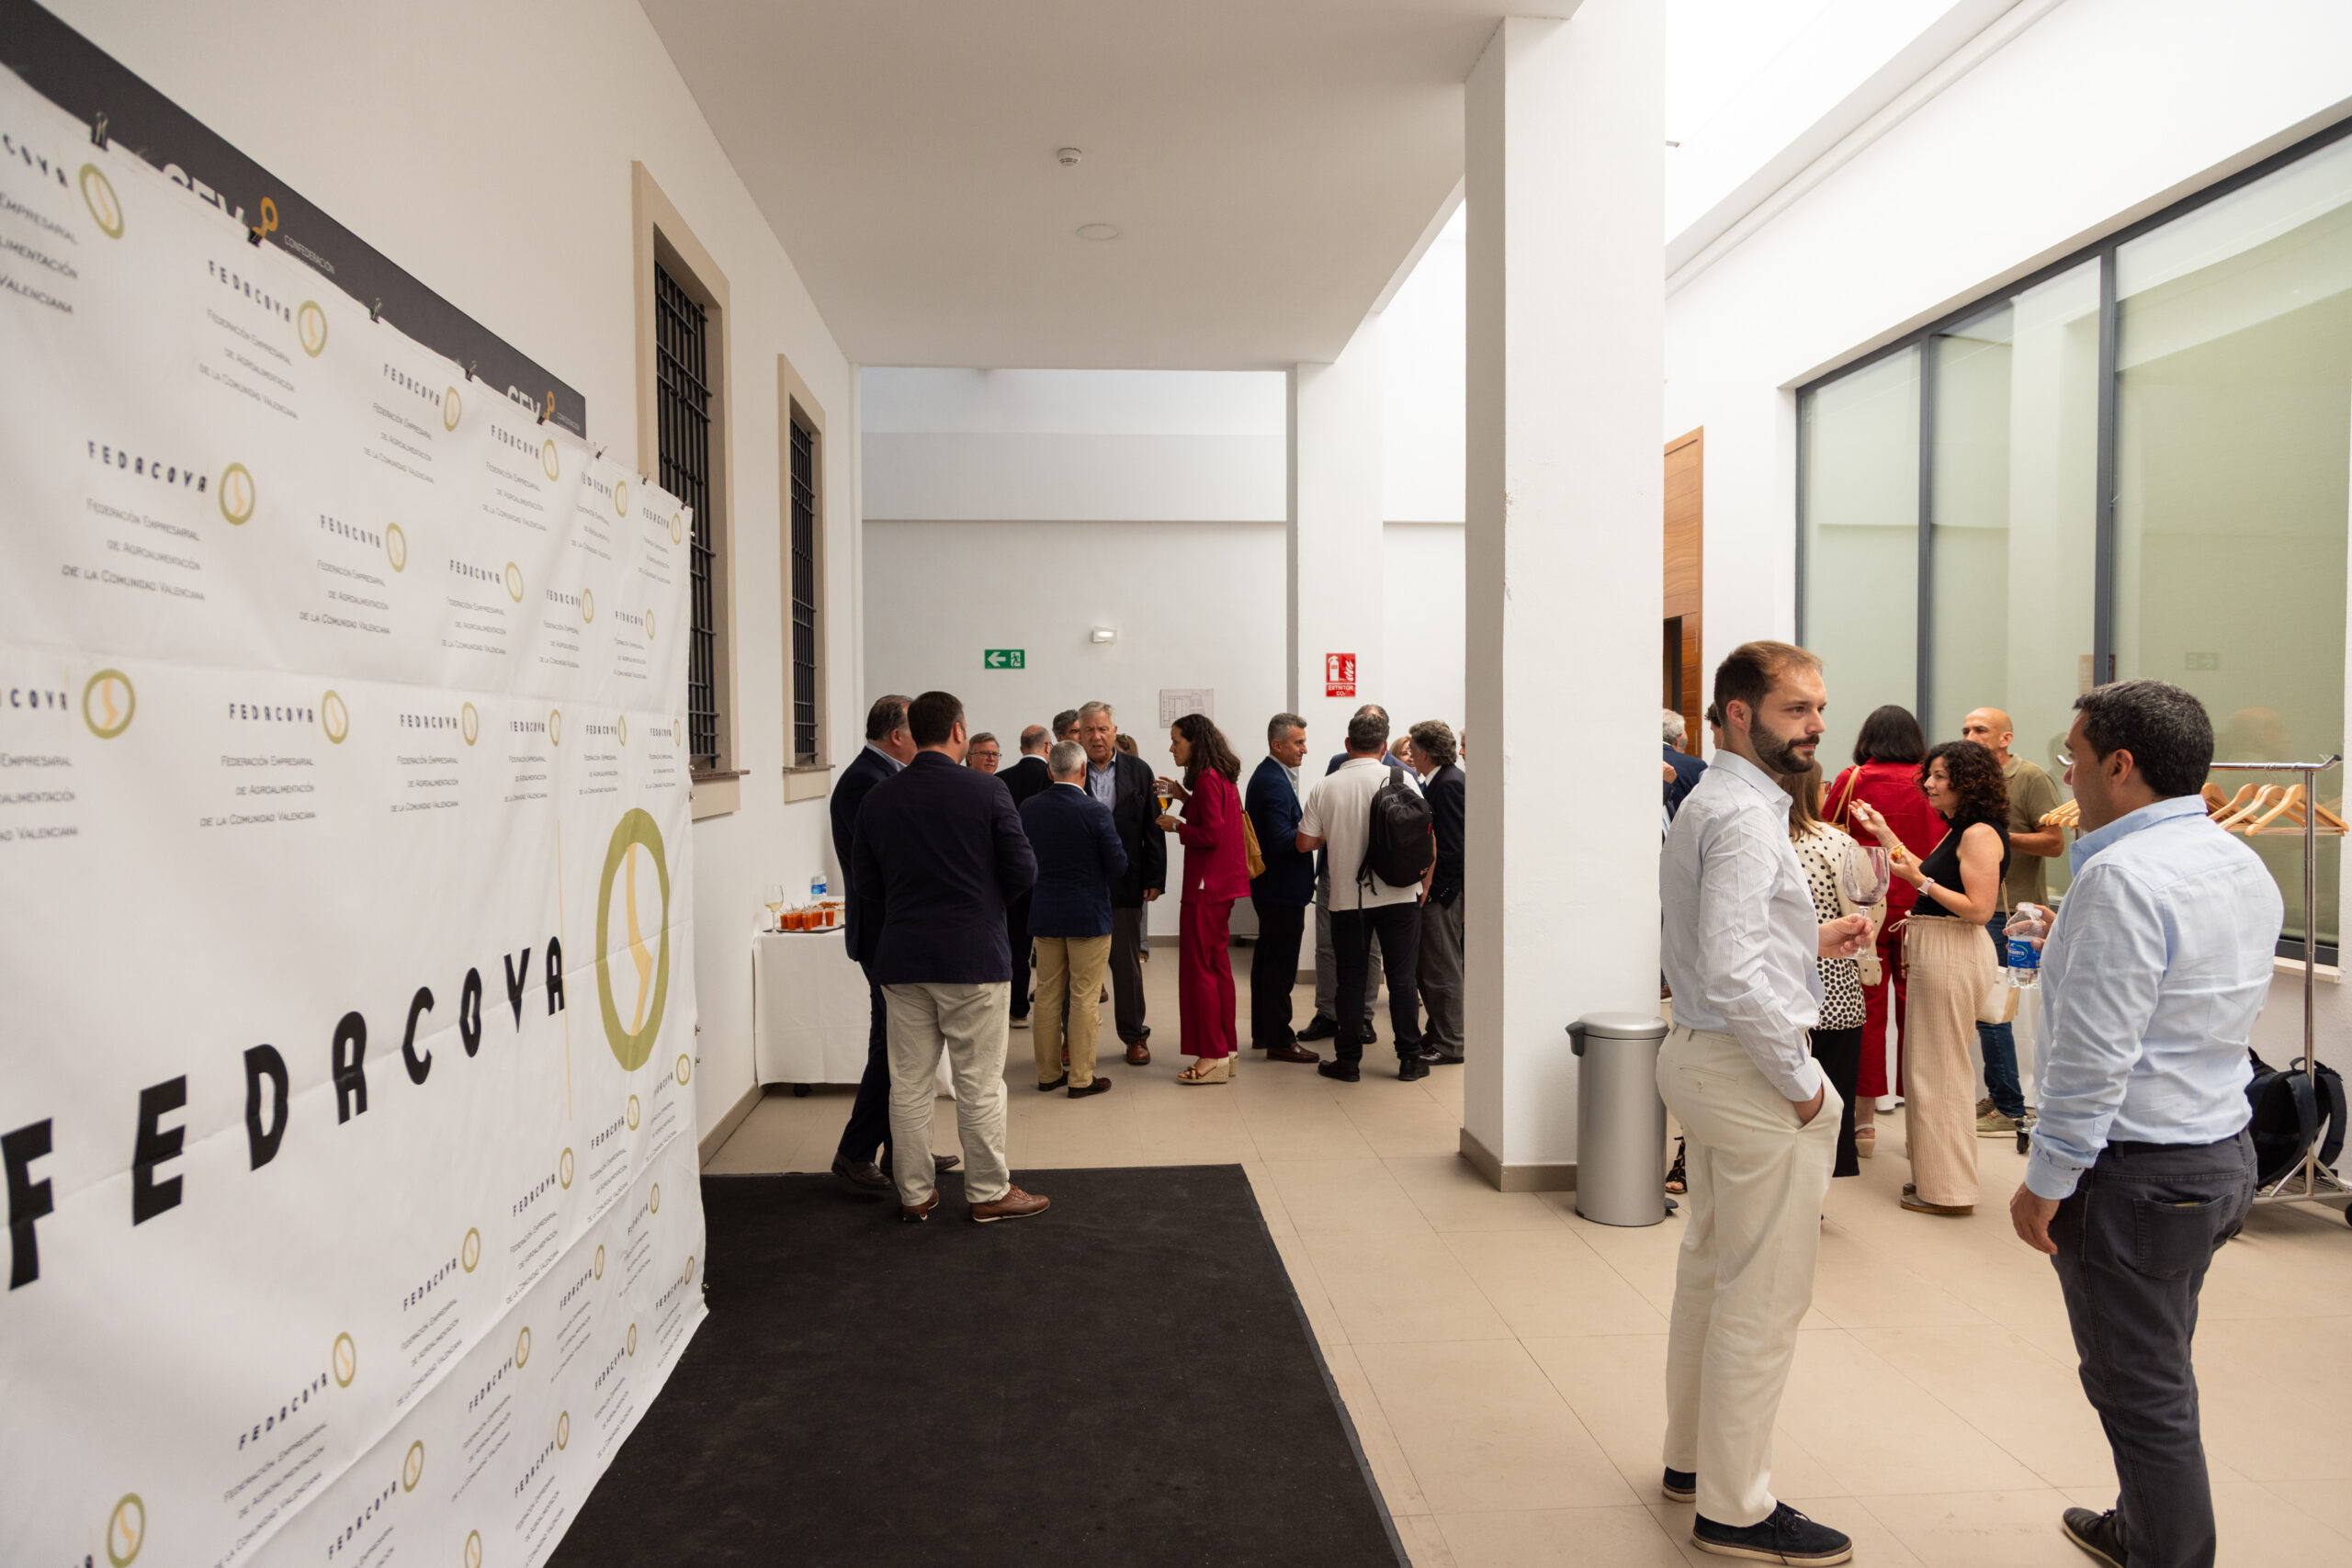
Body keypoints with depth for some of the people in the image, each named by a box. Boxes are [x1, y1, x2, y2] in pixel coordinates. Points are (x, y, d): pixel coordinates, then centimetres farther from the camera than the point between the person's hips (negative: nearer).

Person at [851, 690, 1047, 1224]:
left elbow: (866, 884, 9)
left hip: (900, 959, 4)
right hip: (973, 956, -4)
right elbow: (1023, 871, -7)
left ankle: (914, 1193, 20)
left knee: (910, 1082, 11)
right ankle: (989, 1193, 14)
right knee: (980, 1082, 5)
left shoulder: (877, 798, 3)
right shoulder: (986, 791, -9)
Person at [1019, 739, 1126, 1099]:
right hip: (1088, 914, -4)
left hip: (1044, 914, 4)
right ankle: (1081, 1078, 7)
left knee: (1048, 995, 13)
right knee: (1085, 998, 3)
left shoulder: (1028, 808, -3)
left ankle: (1048, 1072, 21)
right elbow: (1118, 864, -11)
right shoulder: (1096, 811, -15)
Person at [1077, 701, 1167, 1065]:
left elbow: (1153, 828, 4)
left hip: (1124, 884, 0)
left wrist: (1155, 879, -2)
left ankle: (1134, 1035, 21)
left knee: (1127, 963, 9)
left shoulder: (1139, 771, 4)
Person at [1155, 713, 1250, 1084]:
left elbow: (1211, 834, -21)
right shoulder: (1222, 777, 14)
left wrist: (1177, 826, -7)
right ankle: (1226, 1050, 21)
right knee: (1217, 965, 15)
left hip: (1207, 885, -10)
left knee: (1198, 969, -4)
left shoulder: (1207, 779, -16)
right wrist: (1185, 797, 11)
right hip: (1223, 884, 10)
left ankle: (1212, 1056, 0)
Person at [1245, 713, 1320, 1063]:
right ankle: (1279, 1040, 4)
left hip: (1269, 886, 11)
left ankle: (1262, 1031, 29)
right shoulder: (1276, 783, -21)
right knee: (1280, 965, -3)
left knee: (1267, 959, 18)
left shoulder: (1266, 775, 12)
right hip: (1283, 888, -11)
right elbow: (1281, 839, -27)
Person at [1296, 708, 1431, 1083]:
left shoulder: (1324, 787, -3)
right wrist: (1425, 881, 12)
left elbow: (1305, 842, 2)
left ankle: (1348, 1060, 14)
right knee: (1401, 978, 8)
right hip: (1399, 896, -1)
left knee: (1351, 979, 9)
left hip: (1347, 897, 1)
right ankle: (1410, 1058, 15)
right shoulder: (1402, 779, -6)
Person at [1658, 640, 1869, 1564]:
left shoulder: (1707, 803, 13)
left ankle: (1694, 1456, 37)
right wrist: (1801, 1083, -17)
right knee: (1764, 1297, 1)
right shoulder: (1747, 816, -19)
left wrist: (1810, 943, 13)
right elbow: (1734, 976, -26)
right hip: (1749, 1070, -11)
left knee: (1709, 1269, 21)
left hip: (1701, 1054, 11)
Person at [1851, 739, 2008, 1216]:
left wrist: (1920, 880, -19)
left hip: (1955, 956, -10)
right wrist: (1883, 833, 22)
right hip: (1932, 951, 10)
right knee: (1931, 1065, 15)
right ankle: (1933, 1176, 26)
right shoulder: (1957, 830, 14)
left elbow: (1979, 909, -21)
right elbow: (1927, 877, 19)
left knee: (1940, 1069, -1)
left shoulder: (1980, 833, -16)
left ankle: (1948, 1190, 10)